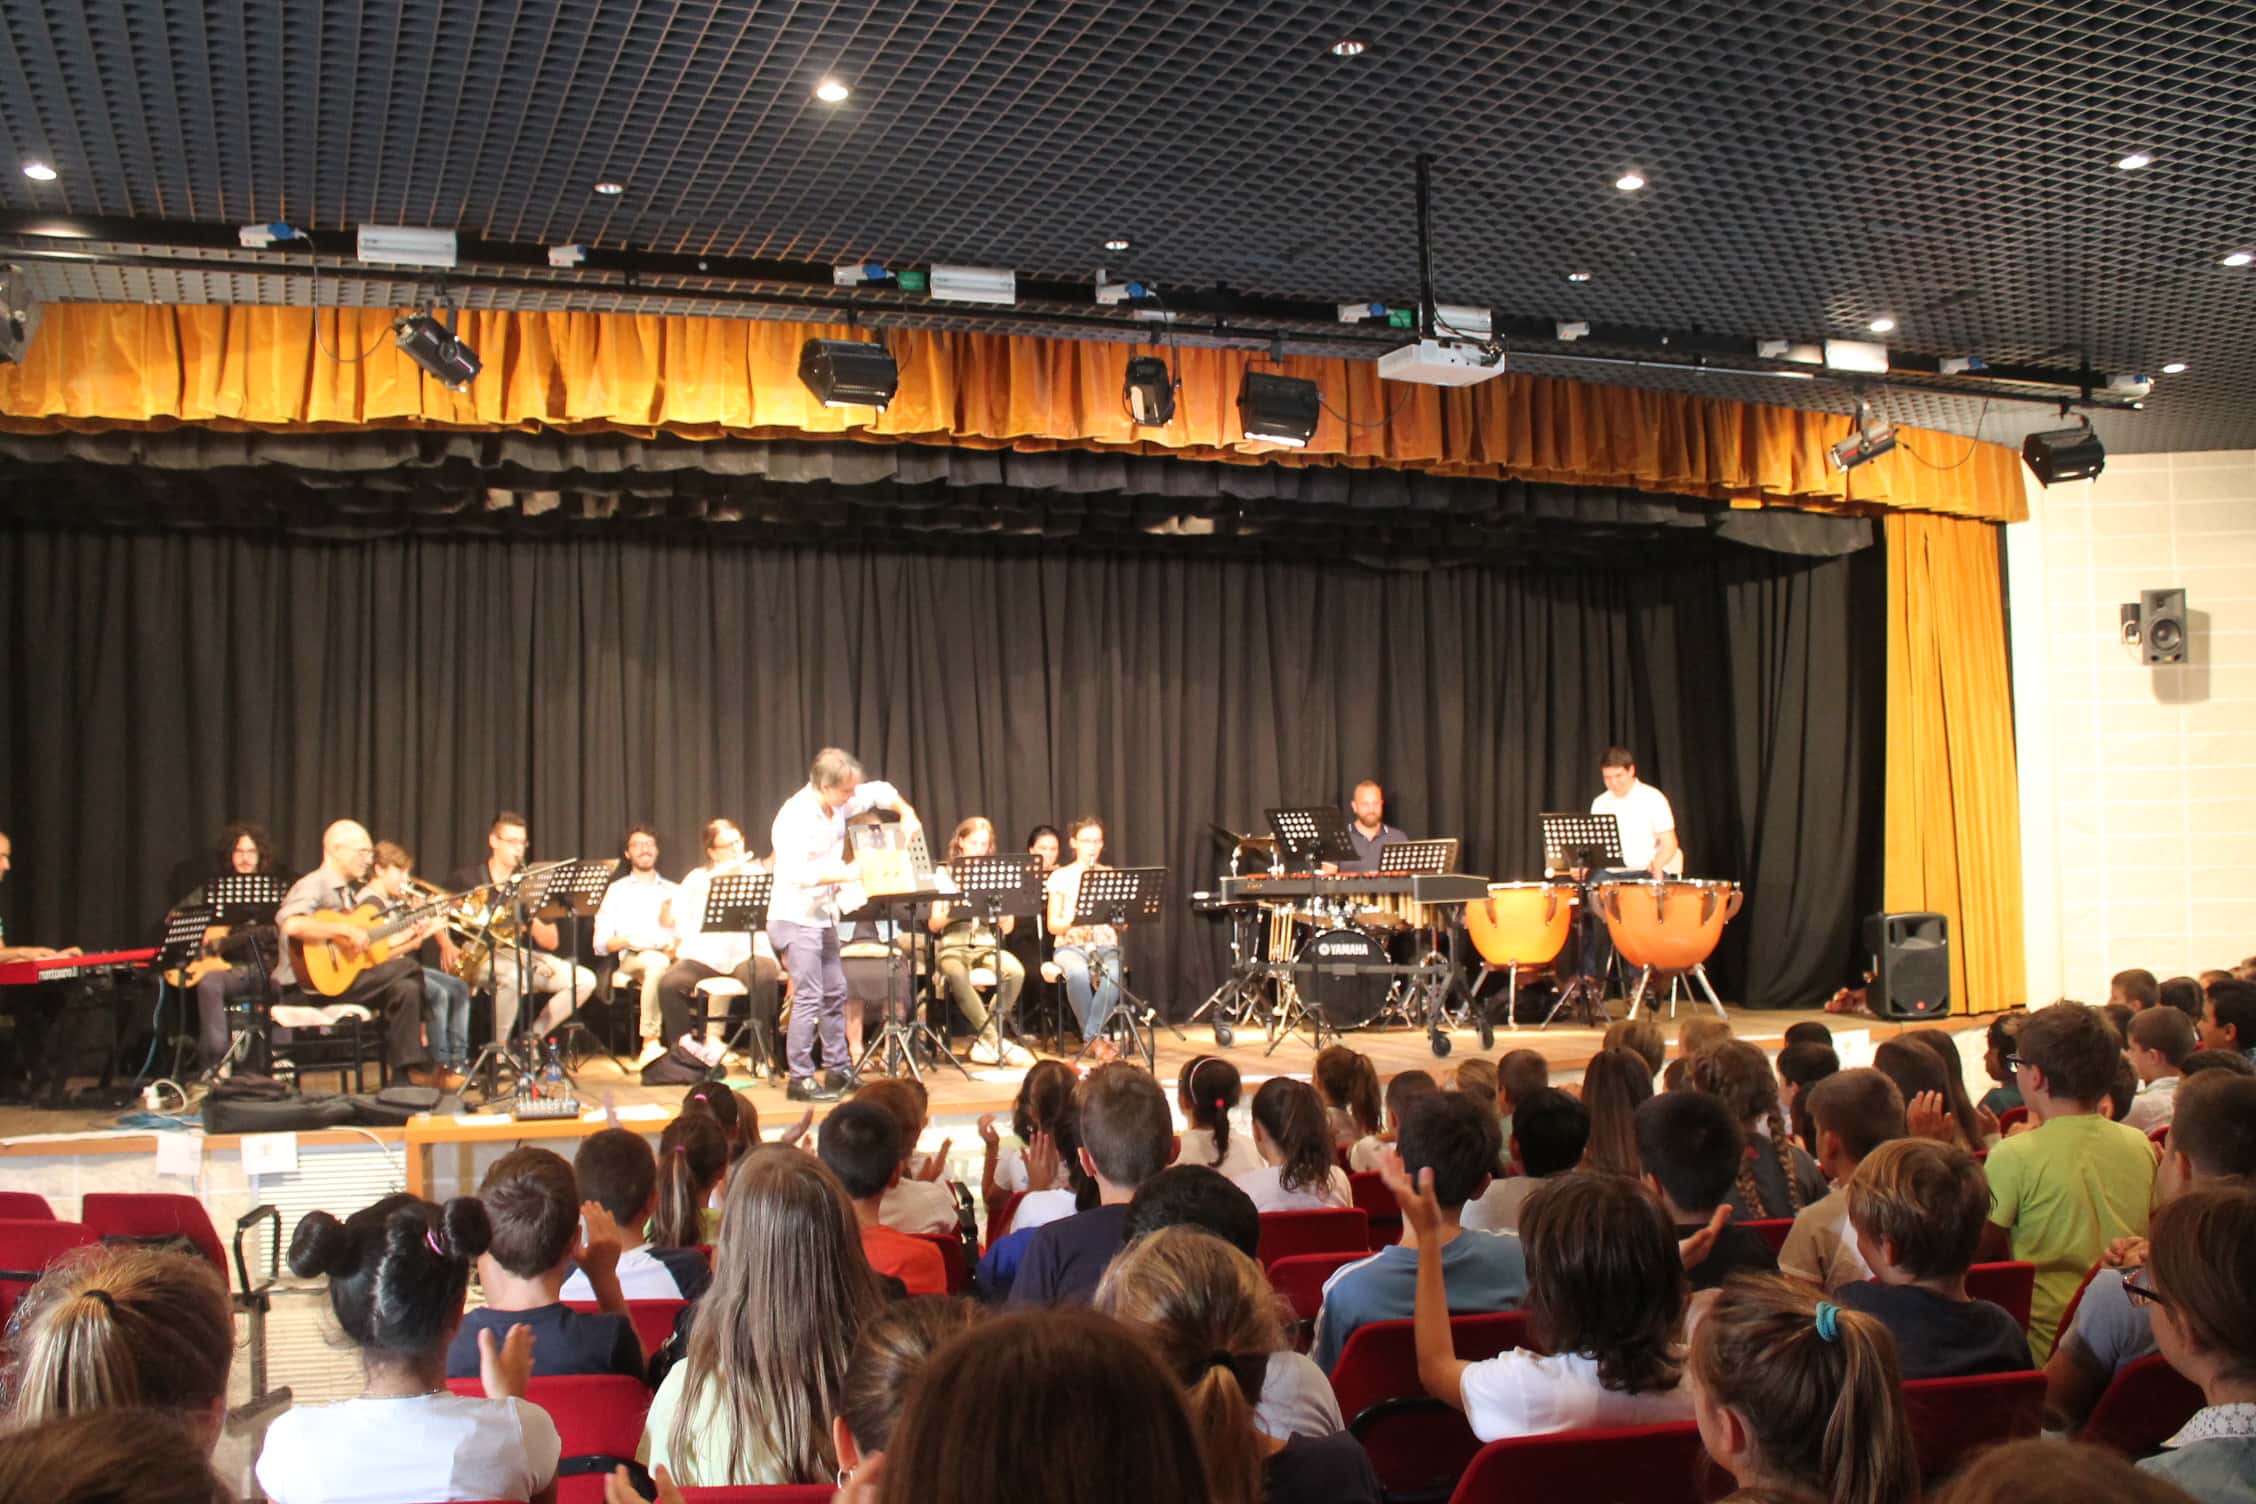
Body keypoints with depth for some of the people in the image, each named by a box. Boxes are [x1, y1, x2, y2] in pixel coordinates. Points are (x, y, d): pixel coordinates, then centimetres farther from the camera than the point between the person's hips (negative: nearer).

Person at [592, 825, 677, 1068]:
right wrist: (629, 940, -9)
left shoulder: (673, 891, 26)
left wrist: (677, 946, -9)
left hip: (671, 958, 2)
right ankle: (651, 1043, -42)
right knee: (656, 962, -37)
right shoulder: (617, 891, 20)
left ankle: (649, 1046, -39)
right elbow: (601, 944, 10)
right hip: (630, 960, -2)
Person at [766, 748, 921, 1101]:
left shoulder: (836, 806, 2)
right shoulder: (796, 817, -22)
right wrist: (844, 873, -31)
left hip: (823, 917, 9)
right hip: (795, 918, -9)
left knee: (835, 994, 12)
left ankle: (837, 1071, 20)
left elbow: (879, 792, 18)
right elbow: (796, 872, -31)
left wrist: (906, 813, 3)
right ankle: (800, 1079, -6)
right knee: (809, 998, -11)